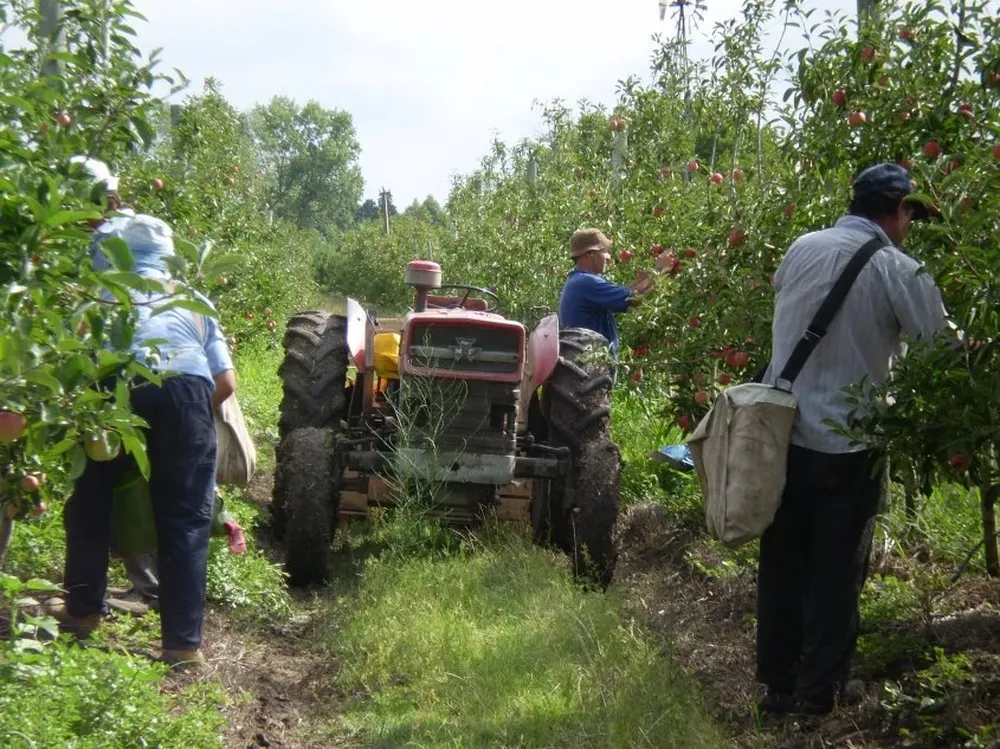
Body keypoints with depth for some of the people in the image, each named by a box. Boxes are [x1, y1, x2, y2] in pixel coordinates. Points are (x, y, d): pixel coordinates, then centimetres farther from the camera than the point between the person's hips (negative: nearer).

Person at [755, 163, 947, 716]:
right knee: (836, 572, 8)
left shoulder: (801, 250, 4)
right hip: (848, 447, -4)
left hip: (782, 434, 4)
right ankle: (819, 691, 14)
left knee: (782, 566, 13)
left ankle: (778, 684, 21)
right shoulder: (899, 272, -9)